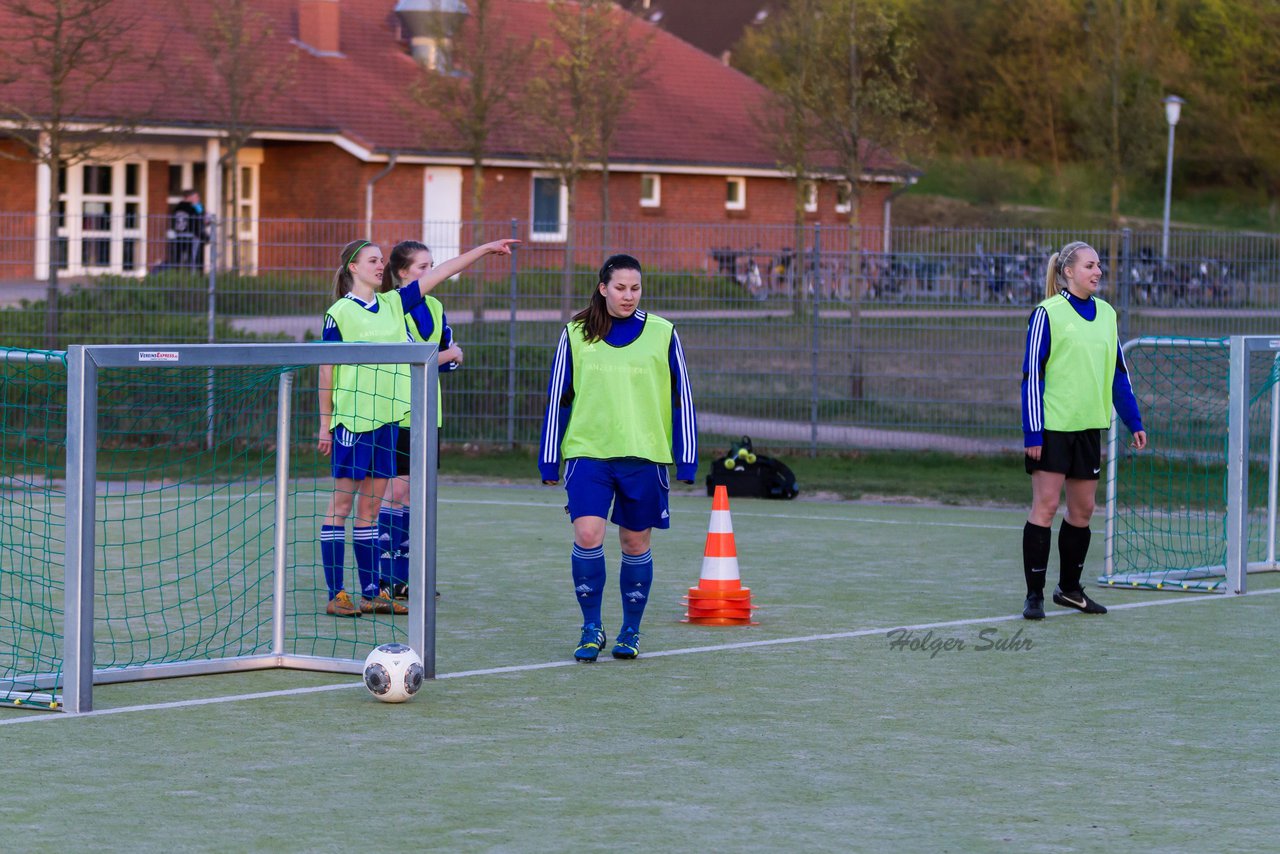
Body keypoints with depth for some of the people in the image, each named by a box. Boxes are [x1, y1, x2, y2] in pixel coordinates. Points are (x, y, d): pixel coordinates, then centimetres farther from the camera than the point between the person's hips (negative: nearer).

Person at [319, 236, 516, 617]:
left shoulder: (393, 303, 11)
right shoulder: (339, 313, -6)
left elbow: (440, 273, 14)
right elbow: (326, 371, -4)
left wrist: (486, 249, 14)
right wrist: (325, 424, -4)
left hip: (387, 418, 6)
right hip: (351, 418, -6)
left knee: (371, 505, 9)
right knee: (341, 503, -2)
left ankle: (371, 592, 12)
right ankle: (335, 594, 0)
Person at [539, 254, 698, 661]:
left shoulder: (662, 334, 2)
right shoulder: (576, 334, 3)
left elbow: (681, 398, 6)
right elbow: (557, 398, 8)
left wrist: (686, 460, 1)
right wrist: (550, 460, 6)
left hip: (644, 455, 0)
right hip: (588, 451, 0)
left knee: (636, 542, 6)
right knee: (587, 535, -14)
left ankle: (631, 631, 22)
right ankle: (592, 628, 1)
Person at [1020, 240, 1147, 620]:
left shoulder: (1107, 314, 10)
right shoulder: (1047, 314, -7)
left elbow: (1118, 373, 16)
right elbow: (1032, 375, -9)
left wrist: (1134, 423, 11)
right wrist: (1032, 432, -14)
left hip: (1089, 425, 6)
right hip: (1052, 427, -6)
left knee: (1082, 509, 9)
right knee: (1044, 506, -5)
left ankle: (1069, 588, 23)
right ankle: (1034, 595, 0)